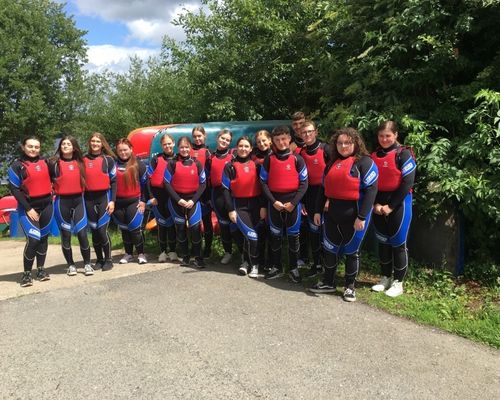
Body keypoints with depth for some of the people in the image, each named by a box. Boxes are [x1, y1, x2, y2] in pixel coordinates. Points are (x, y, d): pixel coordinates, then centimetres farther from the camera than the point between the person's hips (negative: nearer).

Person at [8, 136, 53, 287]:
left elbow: (52, 178, 25)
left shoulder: (45, 162, 9)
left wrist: (51, 193, 10)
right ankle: (27, 273, -1)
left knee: (43, 238, 10)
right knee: (33, 239, -15)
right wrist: (28, 208, -14)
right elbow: (14, 189, -9)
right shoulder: (17, 166, -5)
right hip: (29, 207, -5)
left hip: (46, 205, 5)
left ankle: (41, 269, 21)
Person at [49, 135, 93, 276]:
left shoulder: (80, 163, 9)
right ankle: (71, 265, 16)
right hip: (62, 202, -2)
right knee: (66, 235, 6)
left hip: (78, 200, 2)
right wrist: (54, 191, -5)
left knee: (82, 233, -5)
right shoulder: (54, 163, -1)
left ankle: (87, 264, 5)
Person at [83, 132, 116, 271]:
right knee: (94, 231, 8)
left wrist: (112, 201, -7)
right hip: (89, 199, 3)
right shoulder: (84, 159, 8)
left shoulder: (108, 159, 1)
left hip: (104, 197, -3)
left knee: (102, 230, -9)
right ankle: (99, 259, 21)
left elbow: (113, 181, 0)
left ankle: (108, 259, 7)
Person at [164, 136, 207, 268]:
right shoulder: (172, 163, -2)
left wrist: (193, 200, -8)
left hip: (193, 199, 0)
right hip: (176, 200, 0)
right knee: (180, 228, 8)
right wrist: (178, 199, -11)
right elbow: (167, 183, -3)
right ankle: (185, 256, 20)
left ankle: (198, 257, 3)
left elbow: (203, 183, 2)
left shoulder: (196, 163, 1)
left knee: (195, 227, -8)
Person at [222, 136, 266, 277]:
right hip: (239, 205, -2)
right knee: (251, 235, -11)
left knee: (245, 235, 6)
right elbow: (226, 189, -1)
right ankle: (254, 264, 7)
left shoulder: (256, 165, 6)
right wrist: (231, 209, -6)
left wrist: (263, 206, -2)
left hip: (255, 204, 2)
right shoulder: (230, 166, 1)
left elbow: (262, 186, 5)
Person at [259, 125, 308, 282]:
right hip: (274, 201, 1)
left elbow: (304, 183, -2)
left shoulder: (297, 159, -2)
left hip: (292, 201, -1)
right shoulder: (269, 159, 2)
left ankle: (293, 268, 18)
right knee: (275, 235, 9)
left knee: (293, 236, 6)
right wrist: (273, 201, -10)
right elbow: (263, 182, 2)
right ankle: (277, 267, 22)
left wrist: (293, 202, -11)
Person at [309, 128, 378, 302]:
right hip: (333, 213, 6)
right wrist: (318, 210, 12)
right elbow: (324, 188, 17)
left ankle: (350, 286, 22)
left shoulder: (364, 162, -7)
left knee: (351, 250, 7)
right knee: (330, 248, 12)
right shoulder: (332, 163, 14)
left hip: (353, 213, -6)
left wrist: (362, 216, -20)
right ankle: (328, 282, 28)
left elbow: (371, 189, -15)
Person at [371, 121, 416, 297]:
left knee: (398, 243, 1)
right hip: (379, 204, 5)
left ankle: (398, 282, 12)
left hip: (398, 203, -5)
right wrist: (375, 204, -6)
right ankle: (385, 278, 25)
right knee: (383, 241, 12)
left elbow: (407, 182, -14)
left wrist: (391, 206, -15)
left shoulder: (403, 154, -8)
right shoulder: (374, 156, 8)